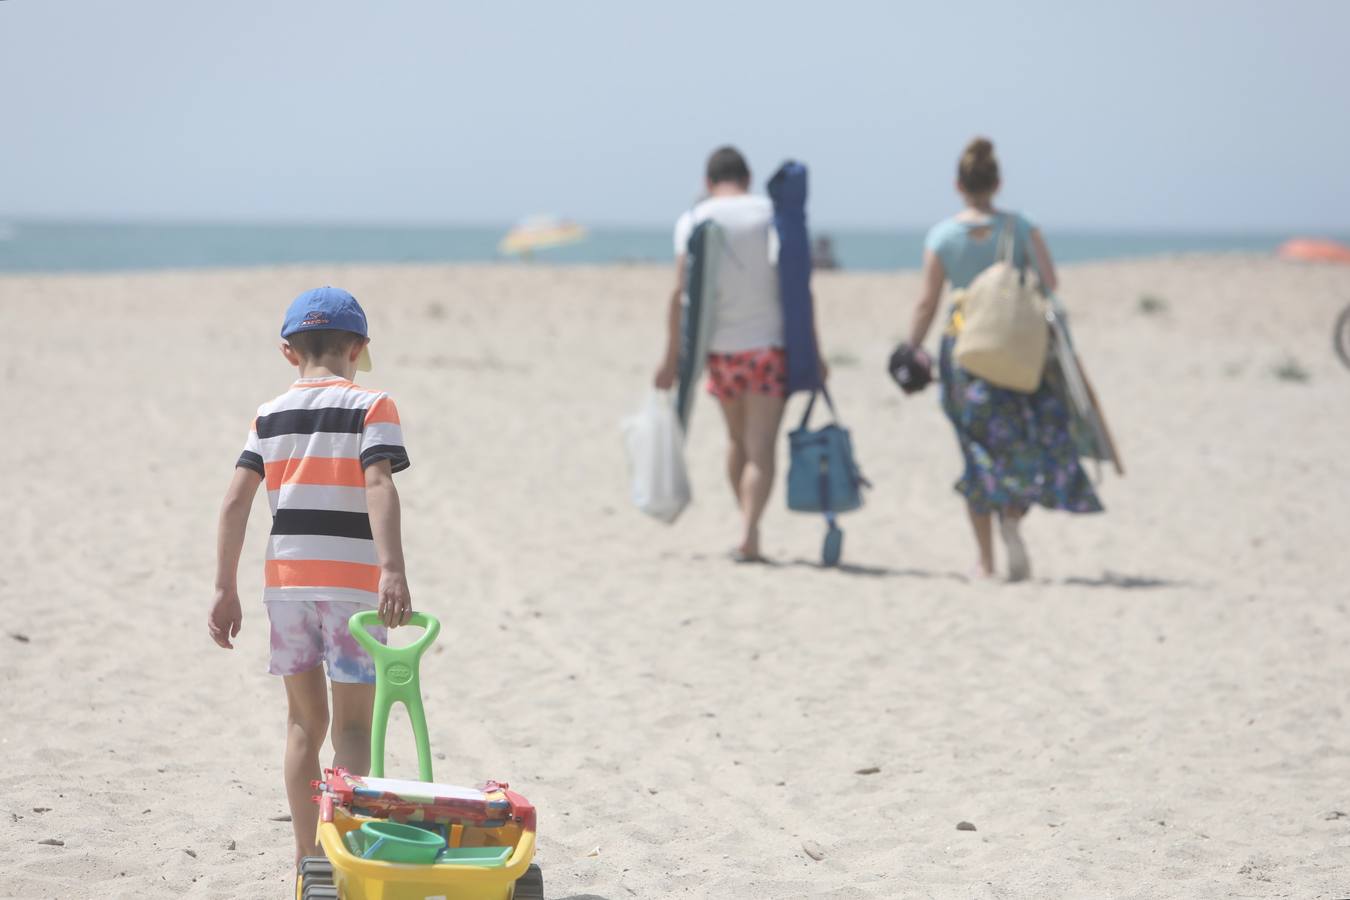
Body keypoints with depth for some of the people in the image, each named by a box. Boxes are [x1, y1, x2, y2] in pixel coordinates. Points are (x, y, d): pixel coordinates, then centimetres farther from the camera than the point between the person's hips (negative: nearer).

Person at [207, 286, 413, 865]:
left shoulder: (271, 415, 9)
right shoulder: (371, 408, -2)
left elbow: (236, 500, 1)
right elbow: (378, 487, -18)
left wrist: (225, 588, 3)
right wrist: (392, 569, -26)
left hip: (286, 580, 4)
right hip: (352, 583, -4)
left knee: (305, 722, 14)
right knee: (352, 725, 1)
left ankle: (307, 857, 18)